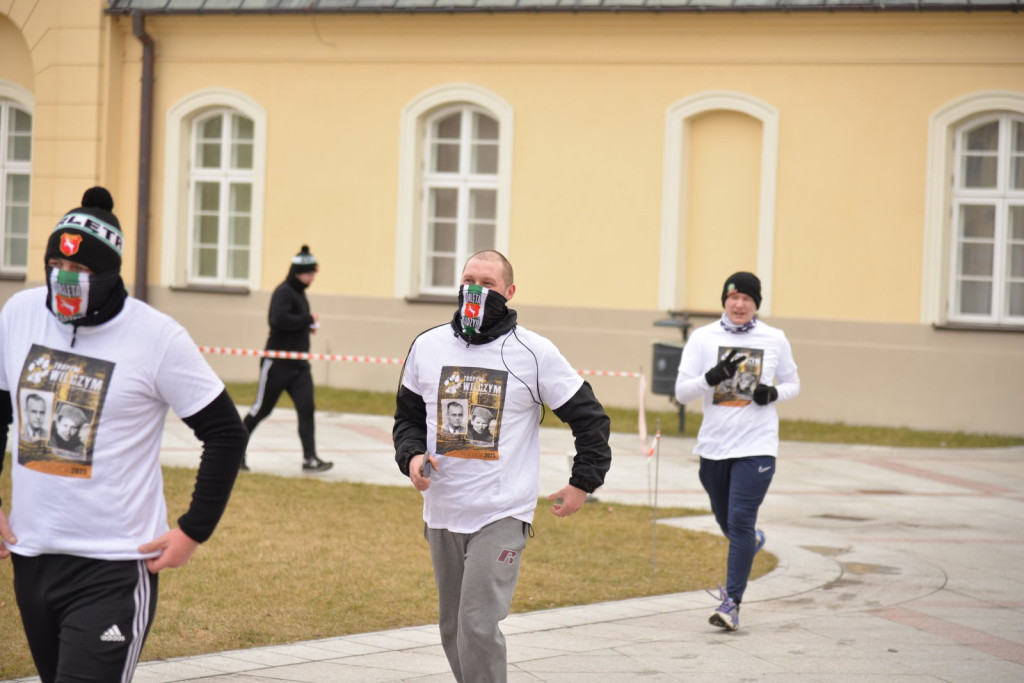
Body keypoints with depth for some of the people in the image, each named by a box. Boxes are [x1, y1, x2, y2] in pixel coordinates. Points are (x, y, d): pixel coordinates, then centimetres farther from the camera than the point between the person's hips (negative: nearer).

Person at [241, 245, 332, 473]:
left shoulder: (299, 293, 14)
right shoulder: (283, 292, -13)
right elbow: (280, 319, -29)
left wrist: (308, 325, 6)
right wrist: (309, 320, -20)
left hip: (299, 364, 8)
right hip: (277, 362, -8)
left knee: (307, 408, -5)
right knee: (262, 409, 2)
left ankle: (310, 458, -9)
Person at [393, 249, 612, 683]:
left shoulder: (534, 353, -5)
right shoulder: (428, 346, 5)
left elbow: (589, 417, 3)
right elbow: (408, 415, 16)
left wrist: (584, 483, 0)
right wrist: (412, 456, -4)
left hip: (503, 516, -5)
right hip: (442, 513, 5)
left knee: (479, 626, -15)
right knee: (453, 628, 12)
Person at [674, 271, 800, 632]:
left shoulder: (775, 340, 2)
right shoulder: (703, 338, 0)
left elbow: (792, 384, 14)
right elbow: (681, 391, -3)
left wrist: (773, 393, -8)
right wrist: (712, 377, -22)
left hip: (756, 446, -2)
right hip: (714, 445, 2)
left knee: (740, 521, -12)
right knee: (726, 521, 16)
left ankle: (732, 602, -7)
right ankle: (752, 541, 51)